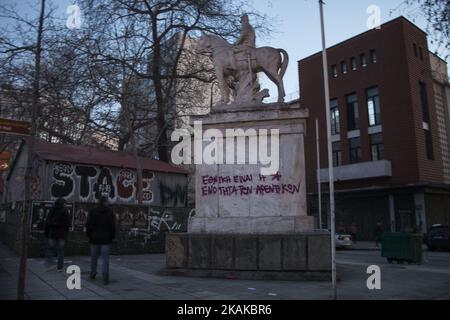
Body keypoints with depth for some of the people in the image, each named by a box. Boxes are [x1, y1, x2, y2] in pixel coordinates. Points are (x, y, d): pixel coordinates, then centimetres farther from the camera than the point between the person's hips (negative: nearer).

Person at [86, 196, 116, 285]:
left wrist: (89, 236, 10)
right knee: (105, 259, 0)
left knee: (94, 258, 17)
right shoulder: (110, 212, -5)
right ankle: (105, 279, -4)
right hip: (106, 239, -2)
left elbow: (88, 225, -1)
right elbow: (113, 226, -7)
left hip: (95, 238, 2)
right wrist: (112, 237, 4)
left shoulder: (92, 211, 0)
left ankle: (93, 274, 30)